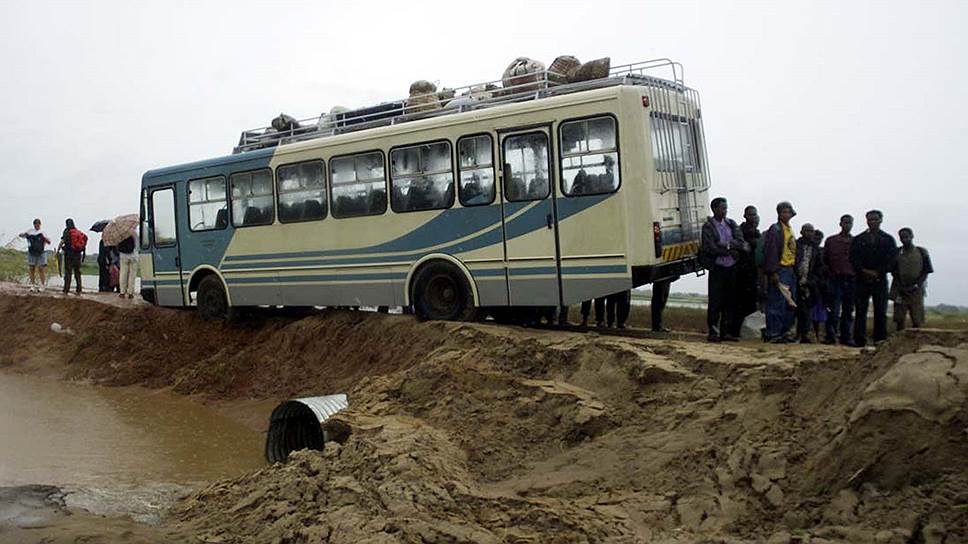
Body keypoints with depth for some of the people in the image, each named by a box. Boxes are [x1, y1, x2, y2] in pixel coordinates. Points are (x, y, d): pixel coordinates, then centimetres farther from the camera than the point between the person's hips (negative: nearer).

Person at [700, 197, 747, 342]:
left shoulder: (732, 224, 12)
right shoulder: (708, 227, -3)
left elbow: (741, 242, 1)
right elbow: (711, 248, -12)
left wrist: (728, 245, -16)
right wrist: (730, 250, -8)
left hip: (731, 268, 5)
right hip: (717, 268, -5)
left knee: (730, 301, 5)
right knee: (715, 301, -5)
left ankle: (726, 331, 12)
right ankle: (713, 332, 1)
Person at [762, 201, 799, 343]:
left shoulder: (790, 229, 19)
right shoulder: (775, 229, -8)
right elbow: (771, 252, -15)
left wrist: (794, 271, 17)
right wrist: (773, 272, -20)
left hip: (790, 270, 9)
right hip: (779, 271, -9)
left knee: (790, 304, 10)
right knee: (777, 303, -8)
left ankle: (784, 331, 18)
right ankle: (773, 334, -5)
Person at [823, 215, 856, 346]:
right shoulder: (831, 241, 8)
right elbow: (825, 260, 10)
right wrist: (830, 273, 2)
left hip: (850, 280, 2)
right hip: (835, 280, -2)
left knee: (848, 310, 5)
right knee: (833, 310, -5)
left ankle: (846, 337, 10)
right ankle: (830, 336, -1)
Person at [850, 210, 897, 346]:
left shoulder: (888, 239, 10)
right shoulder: (858, 239, 13)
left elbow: (892, 260, 1)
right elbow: (853, 258, 4)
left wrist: (876, 272, -10)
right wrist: (864, 271, -11)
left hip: (880, 280, 0)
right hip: (861, 280, 1)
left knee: (881, 313, -2)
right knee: (860, 312, -2)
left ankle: (880, 342, 1)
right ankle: (859, 342, 0)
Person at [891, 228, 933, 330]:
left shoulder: (922, 252, 3)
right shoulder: (896, 253, 5)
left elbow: (926, 273, 3)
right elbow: (894, 273, 6)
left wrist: (915, 286, -10)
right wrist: (901, 287, -7)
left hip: (916, 291, -1)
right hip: (900, 291, 1)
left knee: (917, 322, -2)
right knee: (899, 320, 0)